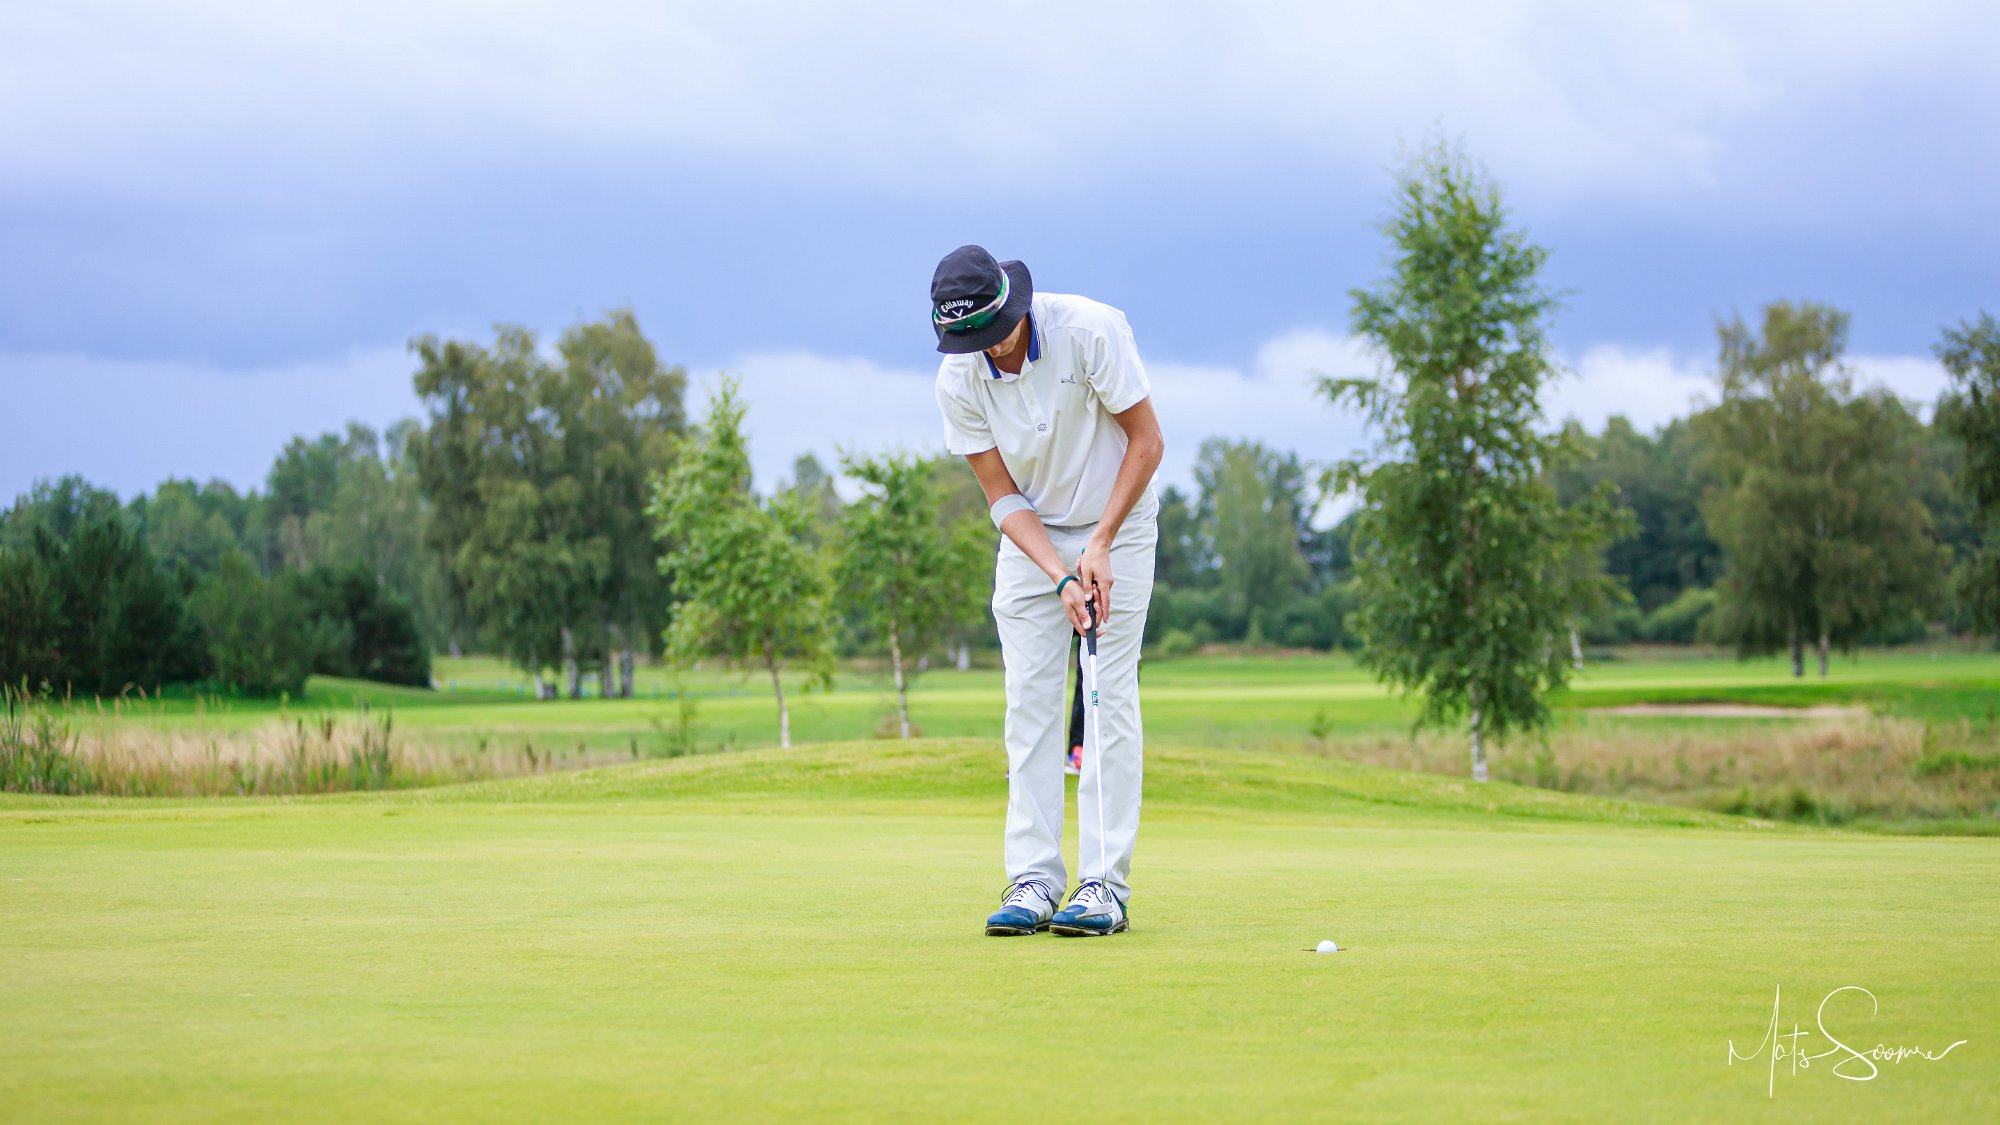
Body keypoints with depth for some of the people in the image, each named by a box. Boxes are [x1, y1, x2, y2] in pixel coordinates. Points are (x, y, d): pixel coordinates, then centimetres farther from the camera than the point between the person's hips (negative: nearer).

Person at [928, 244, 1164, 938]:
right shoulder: (957, 381, -15)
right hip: (1031, 537, 3)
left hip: (1117, 526, -3)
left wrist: (1100, 547, -19)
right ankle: (1033, 881, -3)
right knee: (1030, 704, -5)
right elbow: (1002, 495, -9)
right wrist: (1061, 575, -23)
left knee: (1109, 700, -9)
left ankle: (1105, 885, -10)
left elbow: (1147, 440, -15)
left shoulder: (1091, 329, -24)